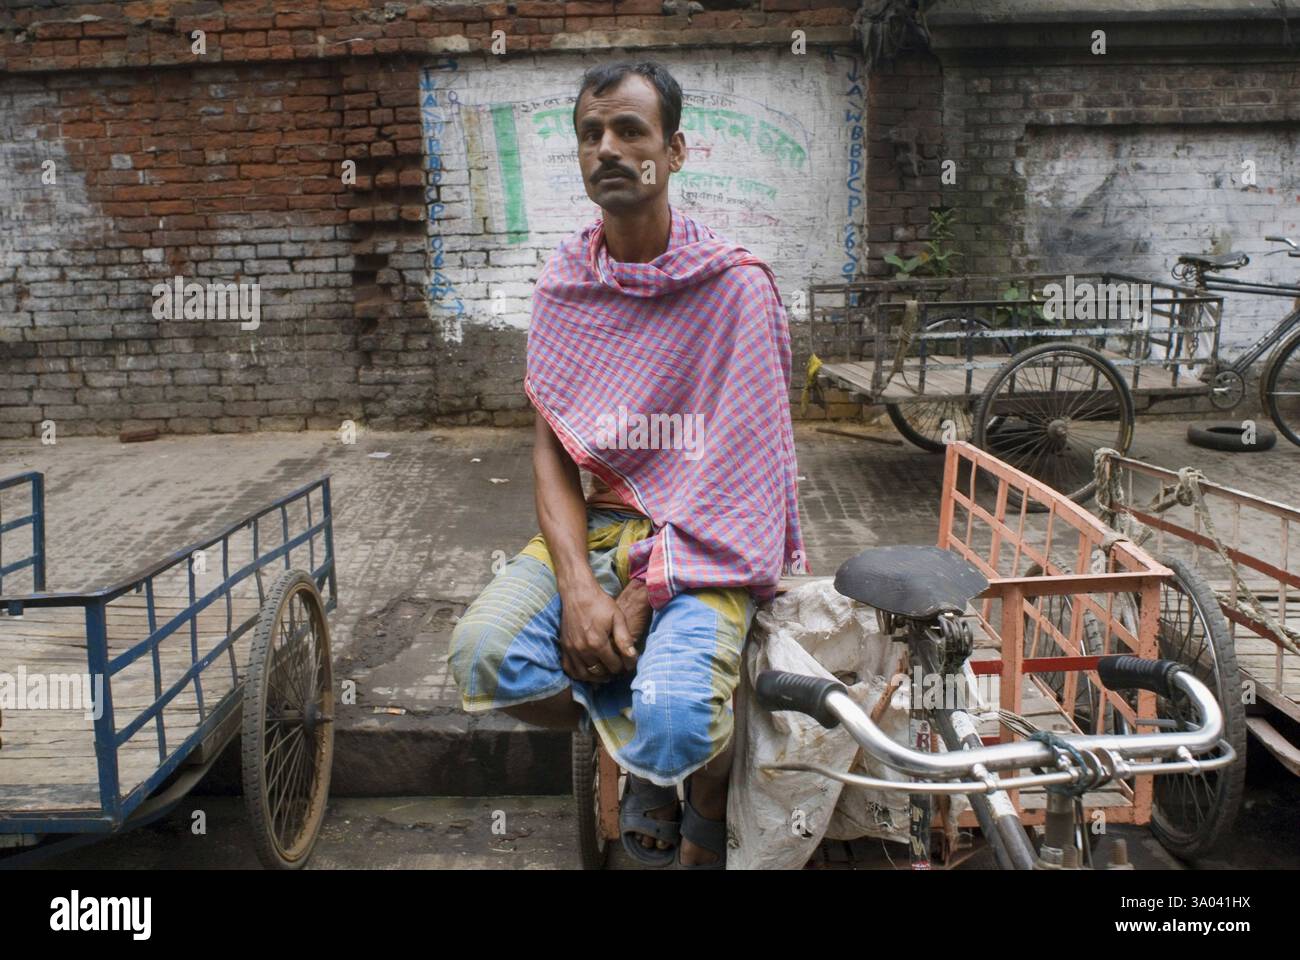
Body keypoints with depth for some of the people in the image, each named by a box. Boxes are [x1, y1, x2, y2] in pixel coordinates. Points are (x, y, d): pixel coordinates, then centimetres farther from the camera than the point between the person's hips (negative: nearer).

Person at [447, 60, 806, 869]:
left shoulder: (735, 284, -8)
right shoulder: (564, 283, 5)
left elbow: (733, 465, -12)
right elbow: (554, 448, 1)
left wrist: (641, 598, -19)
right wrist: (577, 586, -15)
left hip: (703, 538, -4)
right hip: (596, 523, 4)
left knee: (673, 722, -28)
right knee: (483, 653, -21)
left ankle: (711, 810, 14)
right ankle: (643, 752, 10)